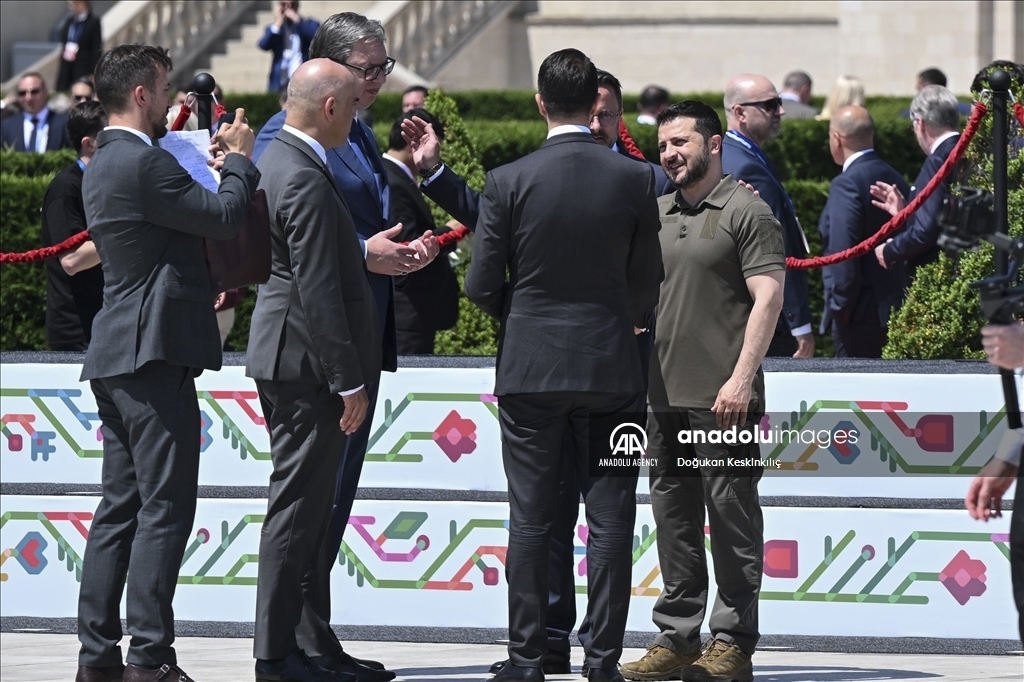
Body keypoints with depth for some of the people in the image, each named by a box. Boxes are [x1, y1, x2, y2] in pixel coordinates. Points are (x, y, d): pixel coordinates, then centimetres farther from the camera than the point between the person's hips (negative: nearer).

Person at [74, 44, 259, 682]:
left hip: (117, 356, 10)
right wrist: (240, 159, 2)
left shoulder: (104, 165, 16)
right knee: (165, 509, -8)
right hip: (154, 354, -10)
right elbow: (225, 217, -14)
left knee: (120, 508, 11)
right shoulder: (144, 162, -15)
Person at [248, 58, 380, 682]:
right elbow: (319, 290, -22)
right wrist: (348, 381, -20)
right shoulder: (305, 180, -20)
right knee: (298, 505, -6)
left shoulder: (277, 159, 13)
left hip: (283, 357, 11)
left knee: (303, 504, 14)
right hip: (309, 361, -11)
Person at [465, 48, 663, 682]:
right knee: (610, 521, 4)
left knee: (531, 522, 5)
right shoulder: (635, 179, -5)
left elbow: (483, 285, -4)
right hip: (611, 368, 0)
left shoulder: (508, 182, -8)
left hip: (530, 368, 0)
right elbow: (648, 281, 2)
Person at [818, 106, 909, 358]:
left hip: (861, 312, -9)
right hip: (895, 306, 9)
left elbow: (843, 252, -19)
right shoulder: (895, 179, 11)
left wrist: (841, 306, -12)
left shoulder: (847, 184, -14)